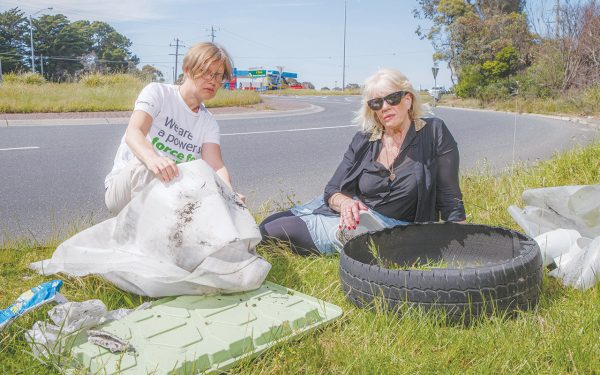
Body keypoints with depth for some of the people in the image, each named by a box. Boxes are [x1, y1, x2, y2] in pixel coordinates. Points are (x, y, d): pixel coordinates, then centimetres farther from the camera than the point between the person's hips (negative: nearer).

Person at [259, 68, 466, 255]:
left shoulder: (434, 132, -11)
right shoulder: (364, 139, -1)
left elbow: (450, 201, -8)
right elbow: (333, 190, -3)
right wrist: (344, 202, -26)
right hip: (353, 210, 4)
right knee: (266, 226, -5)